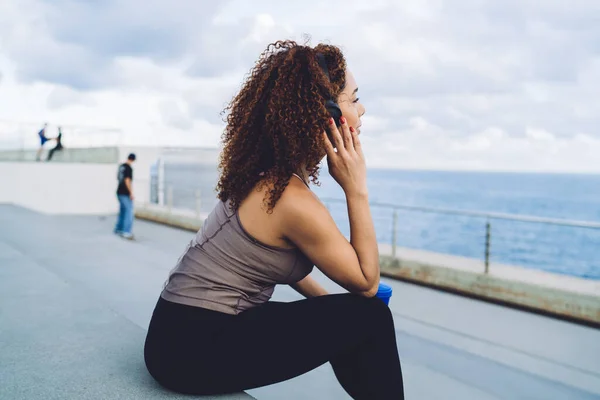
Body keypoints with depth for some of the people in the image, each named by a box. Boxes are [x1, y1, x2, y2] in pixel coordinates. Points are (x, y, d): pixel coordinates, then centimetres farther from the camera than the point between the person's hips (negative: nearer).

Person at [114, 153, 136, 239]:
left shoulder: (121, 166, 9)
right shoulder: (129, 168, -16)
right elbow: (127, 181, -22)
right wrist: (131, 193, -19)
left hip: (119, 192, 9)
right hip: (125, 194, -9)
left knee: (122, 211, 18)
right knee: (129, 212, -9)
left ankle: (118, 229, 26)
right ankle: (126, 232, -14)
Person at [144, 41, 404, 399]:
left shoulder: (265, 174, 4)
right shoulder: (294, 201, -23)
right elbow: (367, 282, -11)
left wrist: (327, 302, 11)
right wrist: (356, 189, -15)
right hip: (196, 348, -9)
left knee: (344, 322, 17)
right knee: (369, 319, -8)